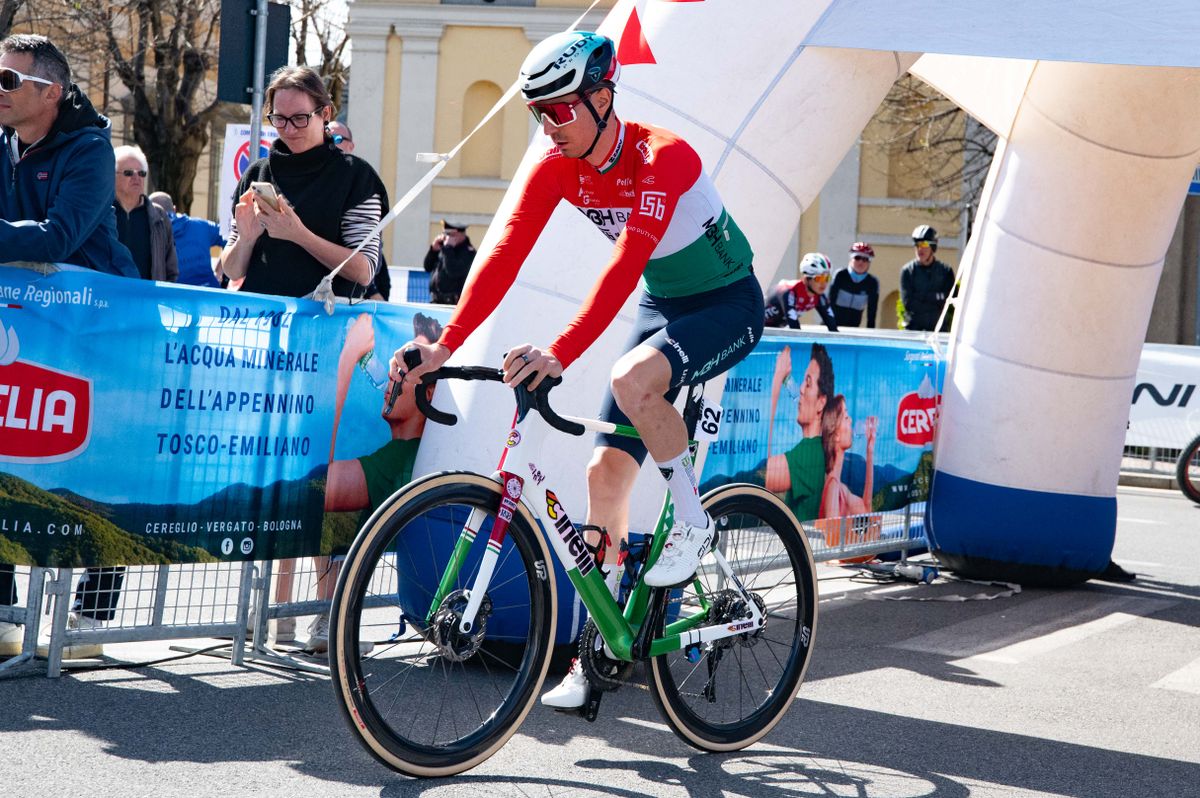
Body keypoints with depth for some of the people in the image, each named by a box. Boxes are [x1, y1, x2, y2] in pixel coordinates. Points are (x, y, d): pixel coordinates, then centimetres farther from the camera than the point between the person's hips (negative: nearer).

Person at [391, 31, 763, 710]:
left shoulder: (663, 157, -29)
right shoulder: (558, 167, -9)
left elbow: (626, 262, -41)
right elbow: (505, 255, -17)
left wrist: (560, 354, -53)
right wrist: (446, 344, -30)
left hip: (728, 304, -7)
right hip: (663, 305, 7)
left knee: (632, 379, -37)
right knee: (607, 472, -2)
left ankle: (693, 522, -12)